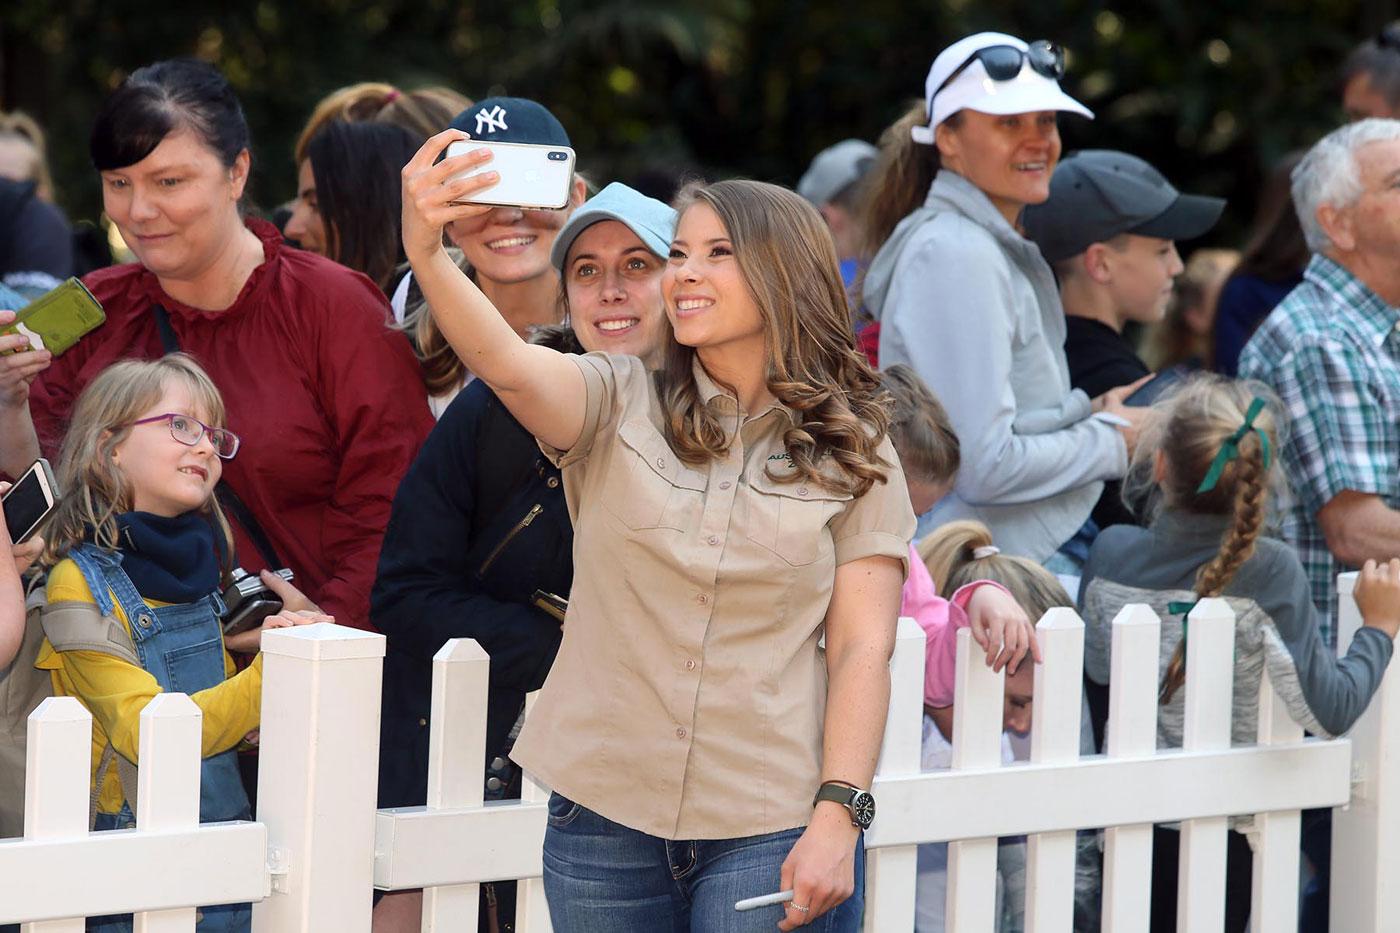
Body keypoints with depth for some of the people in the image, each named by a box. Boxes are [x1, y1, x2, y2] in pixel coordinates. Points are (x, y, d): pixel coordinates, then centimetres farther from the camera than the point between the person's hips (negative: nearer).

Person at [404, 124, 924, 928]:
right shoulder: (620, 405, 4)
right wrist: (426, 253, -36)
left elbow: (862, 650, 0)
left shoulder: (853, 451, 4)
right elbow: (509, 365, -17)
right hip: (606, 811, 1)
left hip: (772, 829, -1)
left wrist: (837, 818, -11)